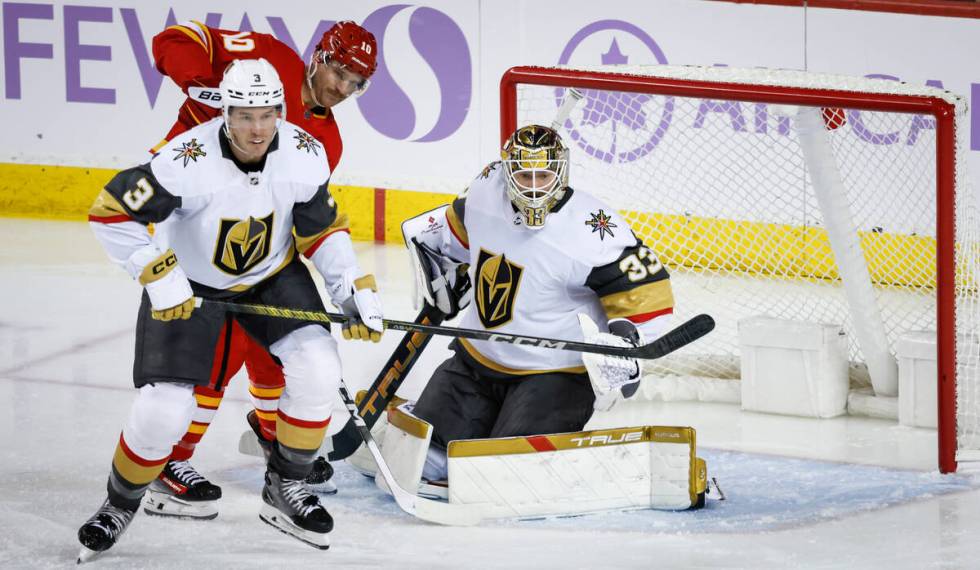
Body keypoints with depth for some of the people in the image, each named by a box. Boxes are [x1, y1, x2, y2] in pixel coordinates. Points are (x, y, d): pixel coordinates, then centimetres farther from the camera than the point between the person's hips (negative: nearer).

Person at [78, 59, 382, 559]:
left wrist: (354, 292, -13)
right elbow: (111, 213, -27)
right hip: (188, 285, -3)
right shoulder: (188, 162, -33)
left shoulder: (303, 156, -19)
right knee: (164, 407, -11)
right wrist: (158, 275, -29)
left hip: (273, 275, 4)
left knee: (316, 367, -17)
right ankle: (120, 504, 17)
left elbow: (322, 231, -3)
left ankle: (285, 486, 5)